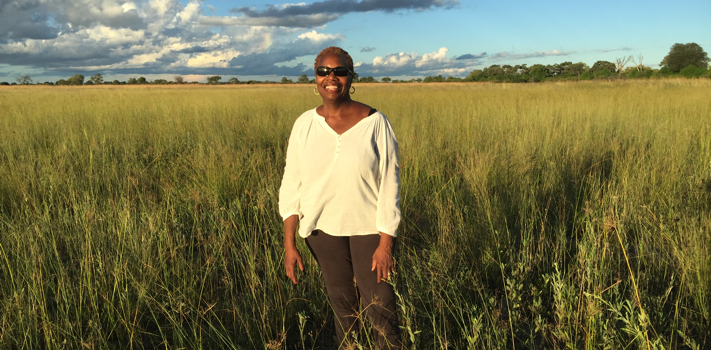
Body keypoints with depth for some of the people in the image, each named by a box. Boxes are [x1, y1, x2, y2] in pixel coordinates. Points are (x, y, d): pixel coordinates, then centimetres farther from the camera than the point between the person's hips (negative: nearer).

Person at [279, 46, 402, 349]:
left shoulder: (375, 123, -10)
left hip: (368, 228, -2)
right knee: (342, 307, 15)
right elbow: (291, 185, 1)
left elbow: (389, 184, -9)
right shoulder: (305, 124, -2)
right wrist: (289, 244, -2)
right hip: (323, 229, 3)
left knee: (380, 311, 0)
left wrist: (386, 244, -11)